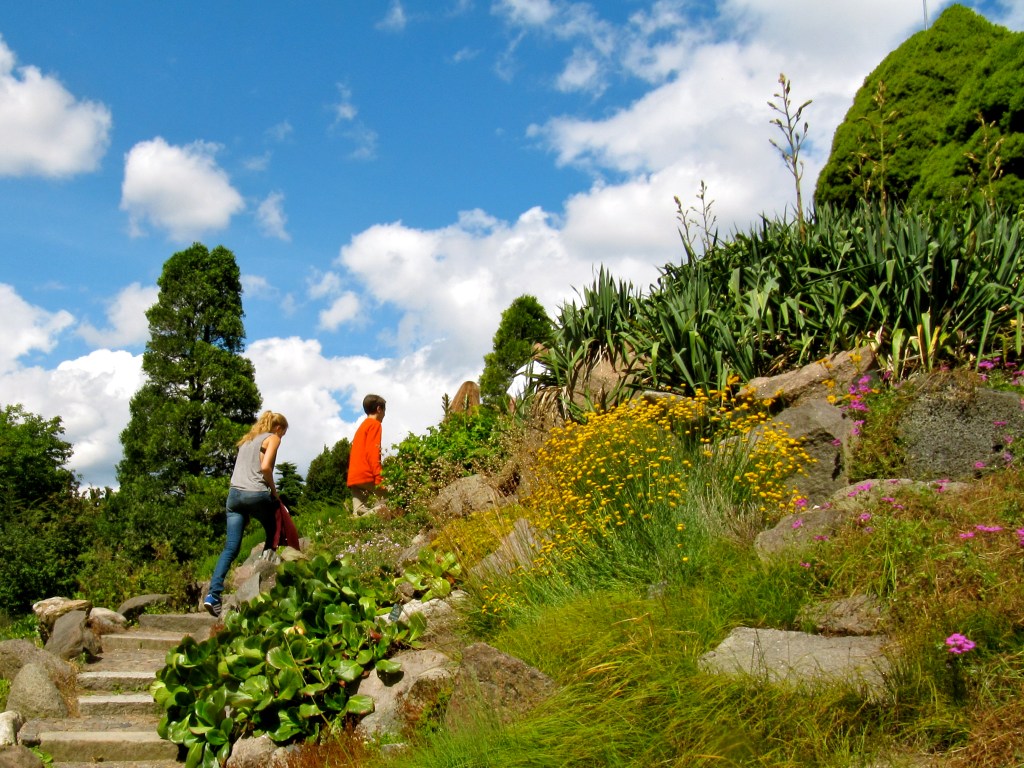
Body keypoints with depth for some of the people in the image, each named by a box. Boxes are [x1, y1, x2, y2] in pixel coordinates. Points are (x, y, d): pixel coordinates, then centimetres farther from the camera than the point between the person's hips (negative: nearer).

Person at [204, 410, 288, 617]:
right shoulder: (272, 438, 5)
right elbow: (265, 467, -11)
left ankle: (213, 594, -15)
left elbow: (241, 467, 19)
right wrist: (273, 490, 1)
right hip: (256, 494, -6)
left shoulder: (247, 439, 25)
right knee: (273, 538, 16)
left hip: (234, 493, 6)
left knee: (231, 547, -1)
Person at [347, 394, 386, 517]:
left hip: (354, 478, 9)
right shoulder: (374, 424, 0)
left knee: (359, 515, 1)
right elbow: (372, 452, -13)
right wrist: (380, 479, -18)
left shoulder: (362, 426, 28)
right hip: (366, 477, -9)